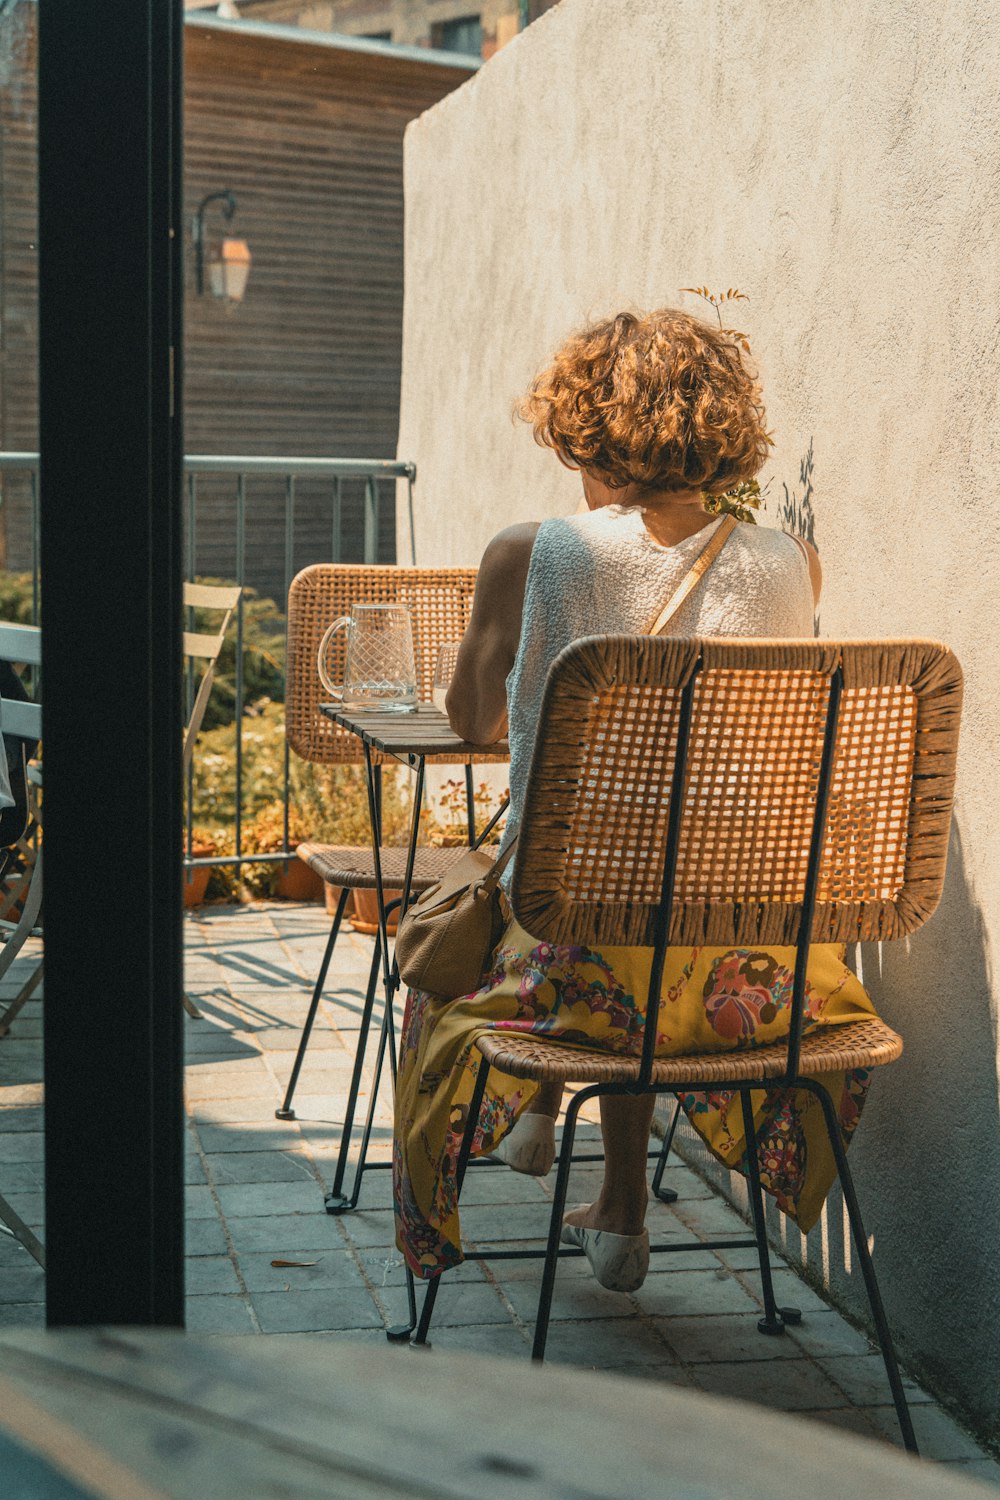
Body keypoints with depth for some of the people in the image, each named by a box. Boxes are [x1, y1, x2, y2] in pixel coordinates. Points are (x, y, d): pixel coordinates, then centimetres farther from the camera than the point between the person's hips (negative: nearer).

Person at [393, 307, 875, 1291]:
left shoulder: (529, 558, -11)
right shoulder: (793, 566, -4)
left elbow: (474, 717, 7)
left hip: (584, 963, -2)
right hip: (751, 975, 3)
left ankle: (536, 1108, 53)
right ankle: (619, 1212, 38)